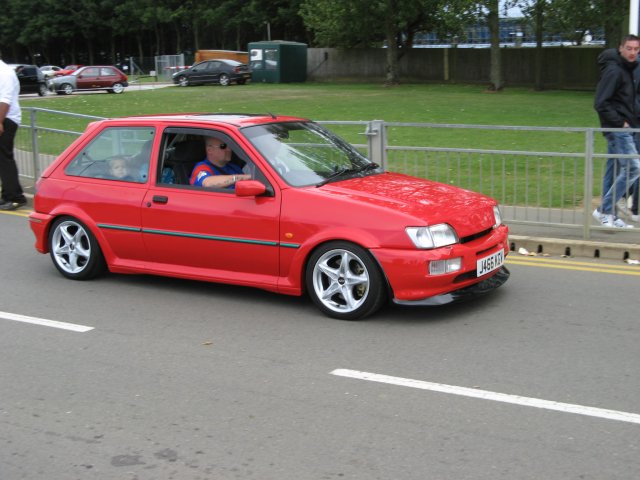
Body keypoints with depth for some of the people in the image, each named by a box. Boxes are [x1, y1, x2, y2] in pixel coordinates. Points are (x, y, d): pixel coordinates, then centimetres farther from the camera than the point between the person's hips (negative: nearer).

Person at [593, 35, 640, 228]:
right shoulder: (614, 70, -14)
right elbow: (600, 103, -19)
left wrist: (624, 122, 7)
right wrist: (619, 123, -15)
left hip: (624, 129, 9)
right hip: (618, 129, -9)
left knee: (614, 172, 11)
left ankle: (609, 215, 16)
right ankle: (604, 210, -9)